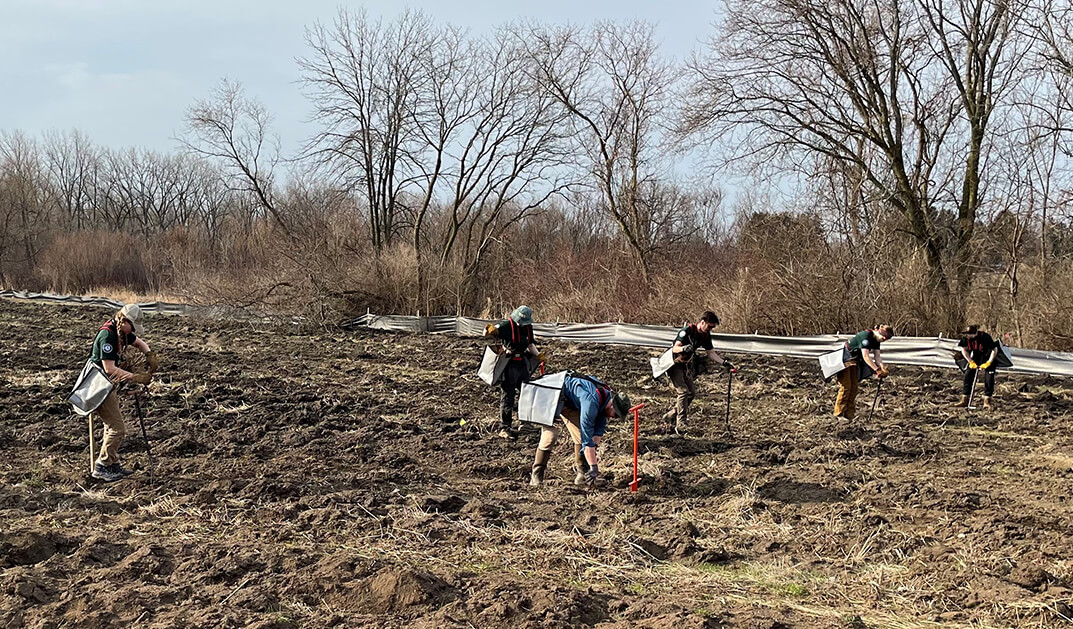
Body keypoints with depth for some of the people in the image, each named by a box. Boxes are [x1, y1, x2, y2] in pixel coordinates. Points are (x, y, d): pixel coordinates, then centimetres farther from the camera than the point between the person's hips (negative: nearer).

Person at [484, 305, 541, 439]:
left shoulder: (527, 327, 7)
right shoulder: (505, 326, -14)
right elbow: (487, 334, -15)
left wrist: (538, 355, 3)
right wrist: (490, 330, -38)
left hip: (523, 364, 7)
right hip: (509, 366, -7)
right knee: (508, 396, -4)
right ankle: (504, 428, 1)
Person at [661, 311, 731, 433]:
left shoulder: (706, 335, 0)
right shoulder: (687, 331, -24)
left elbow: (711, 353, 6)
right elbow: (675, 349, -31)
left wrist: (723, 362, -6)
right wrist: (684, 348, -52)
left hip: (685, 366, 9)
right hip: (674, 365, -8)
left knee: (692, 392, 6)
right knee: (683, 391, -19)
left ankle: (670, 416, 17)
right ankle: (680, 425, -18)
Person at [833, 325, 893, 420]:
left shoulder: (876, 339, -1)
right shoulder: (866, 335, -29)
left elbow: (877, 356, -7)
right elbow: (865, 356, -36)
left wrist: (882, 368, -25)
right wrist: (877, 369, -41)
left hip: (853, 361, 9)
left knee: (854, 386, 5)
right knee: (846, 387, -10)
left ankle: (849, 413, 10)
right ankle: (839, 413, -1)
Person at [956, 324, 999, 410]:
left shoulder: (985, 337, -33)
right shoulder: (965, 338, -21)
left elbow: (994, 350, -23)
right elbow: (964, 350, -4)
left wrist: (988, 363, -24)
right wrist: (971, 362, -11)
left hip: (988, 358, -4)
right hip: (976, 357, 4)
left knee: (989, 378, -11)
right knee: (968, 375, -4)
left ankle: (987, 402, -4)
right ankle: (964, 400, 2)